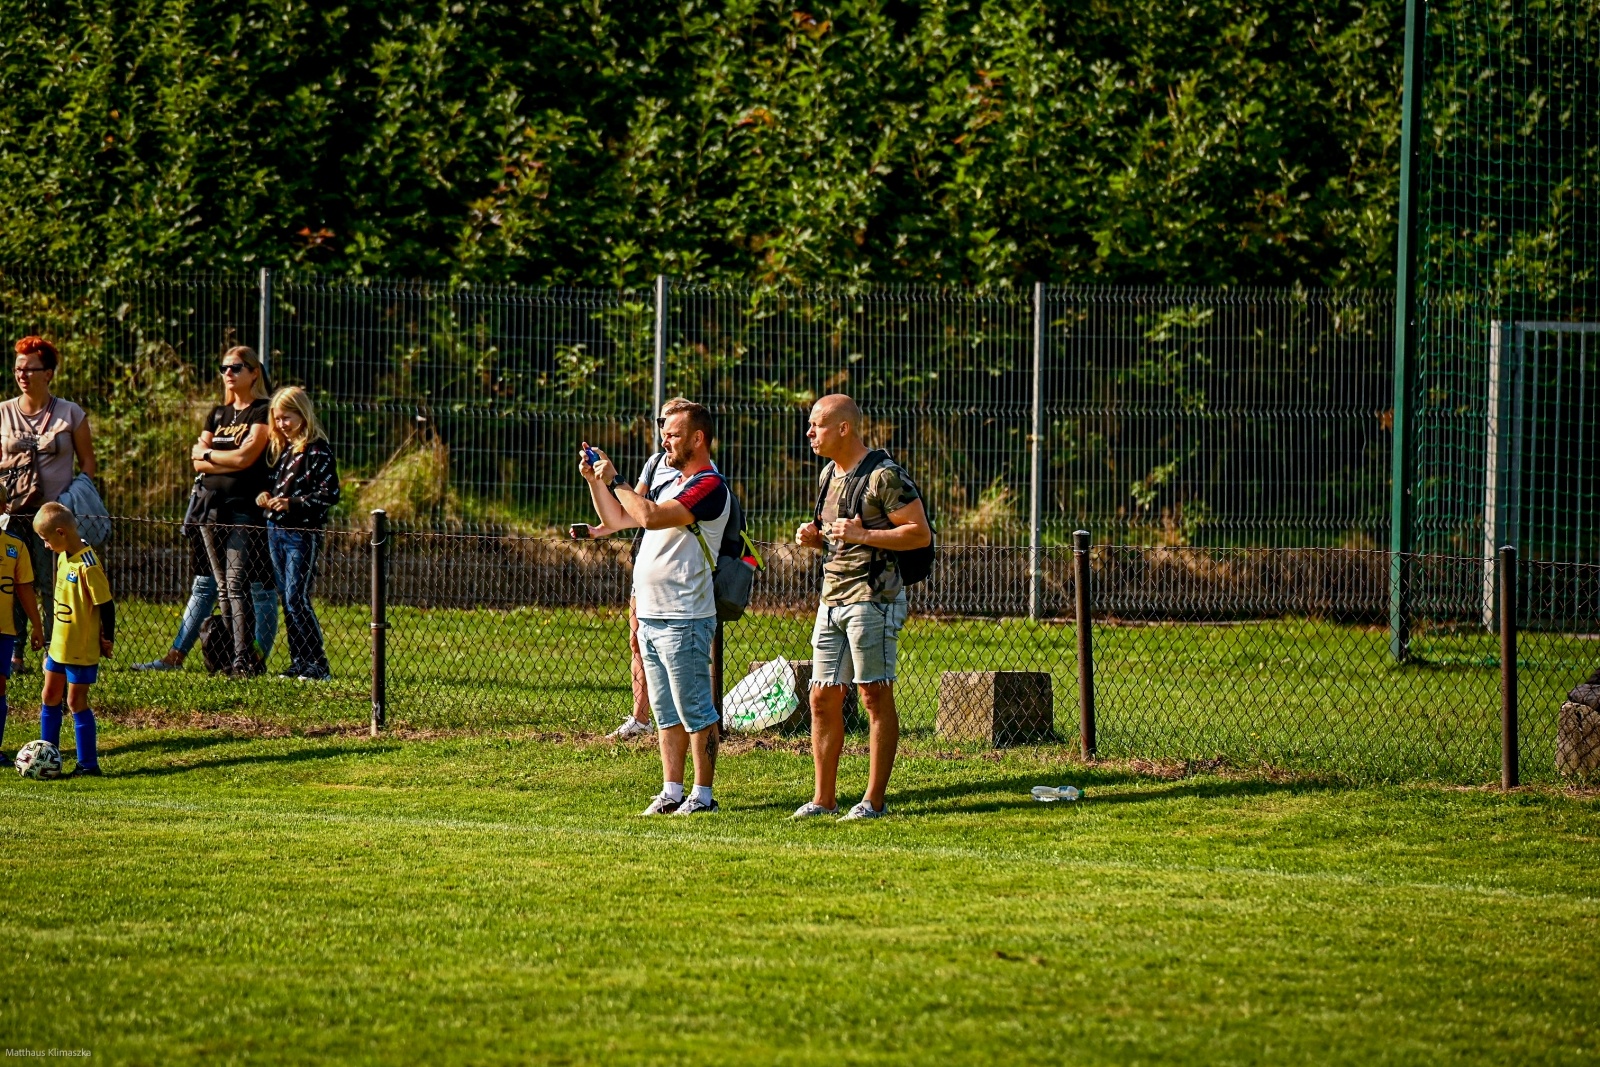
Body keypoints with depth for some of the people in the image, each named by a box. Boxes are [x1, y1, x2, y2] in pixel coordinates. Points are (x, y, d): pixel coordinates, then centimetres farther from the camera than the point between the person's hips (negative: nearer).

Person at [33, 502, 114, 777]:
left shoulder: (87, 565, -25)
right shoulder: (64, 556, 3)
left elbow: (106, 604, -21)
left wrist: (106, 640, -14)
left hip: (82, 648, -9)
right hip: (60, 644, 9)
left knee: (77, 702, -1)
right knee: (49, 697, 16)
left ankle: (88, 763, 8)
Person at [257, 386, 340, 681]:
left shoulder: (317, 450, -10)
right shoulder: (279, 448, 13)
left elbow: (330, 494, -14)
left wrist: (293, 503, -21)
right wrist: (265, 497, 3)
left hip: (303, 533, -8)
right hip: (276, 531, 8)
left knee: (297, 599, -11)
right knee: (287, 600, 9)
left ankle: (319, 664, -8)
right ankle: (299, 662, 14)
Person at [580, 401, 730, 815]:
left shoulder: (709, 486, -12)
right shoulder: (672, 484, 19)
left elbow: (651, 516, -24)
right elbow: (616, 520, 24)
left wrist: (614, 480, -14)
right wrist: (594, 479, 12)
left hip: (683, 620, -10)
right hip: (651, 617, 10)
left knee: (696, 711, -4)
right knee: (666, 714, 11)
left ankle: (703, 794, -1)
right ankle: (671, 792, 15)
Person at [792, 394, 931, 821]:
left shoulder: (884, 476, -11)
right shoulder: (829, 473, 16)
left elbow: (921, 534, -15)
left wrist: (862, 535, -21)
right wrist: (815, 536, 7)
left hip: (871, 599, -9)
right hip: (831, 600, 9)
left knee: (876, 697, -4)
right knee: (823, 698, 7)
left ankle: (875, 799, -2)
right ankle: (824, 798, 12)